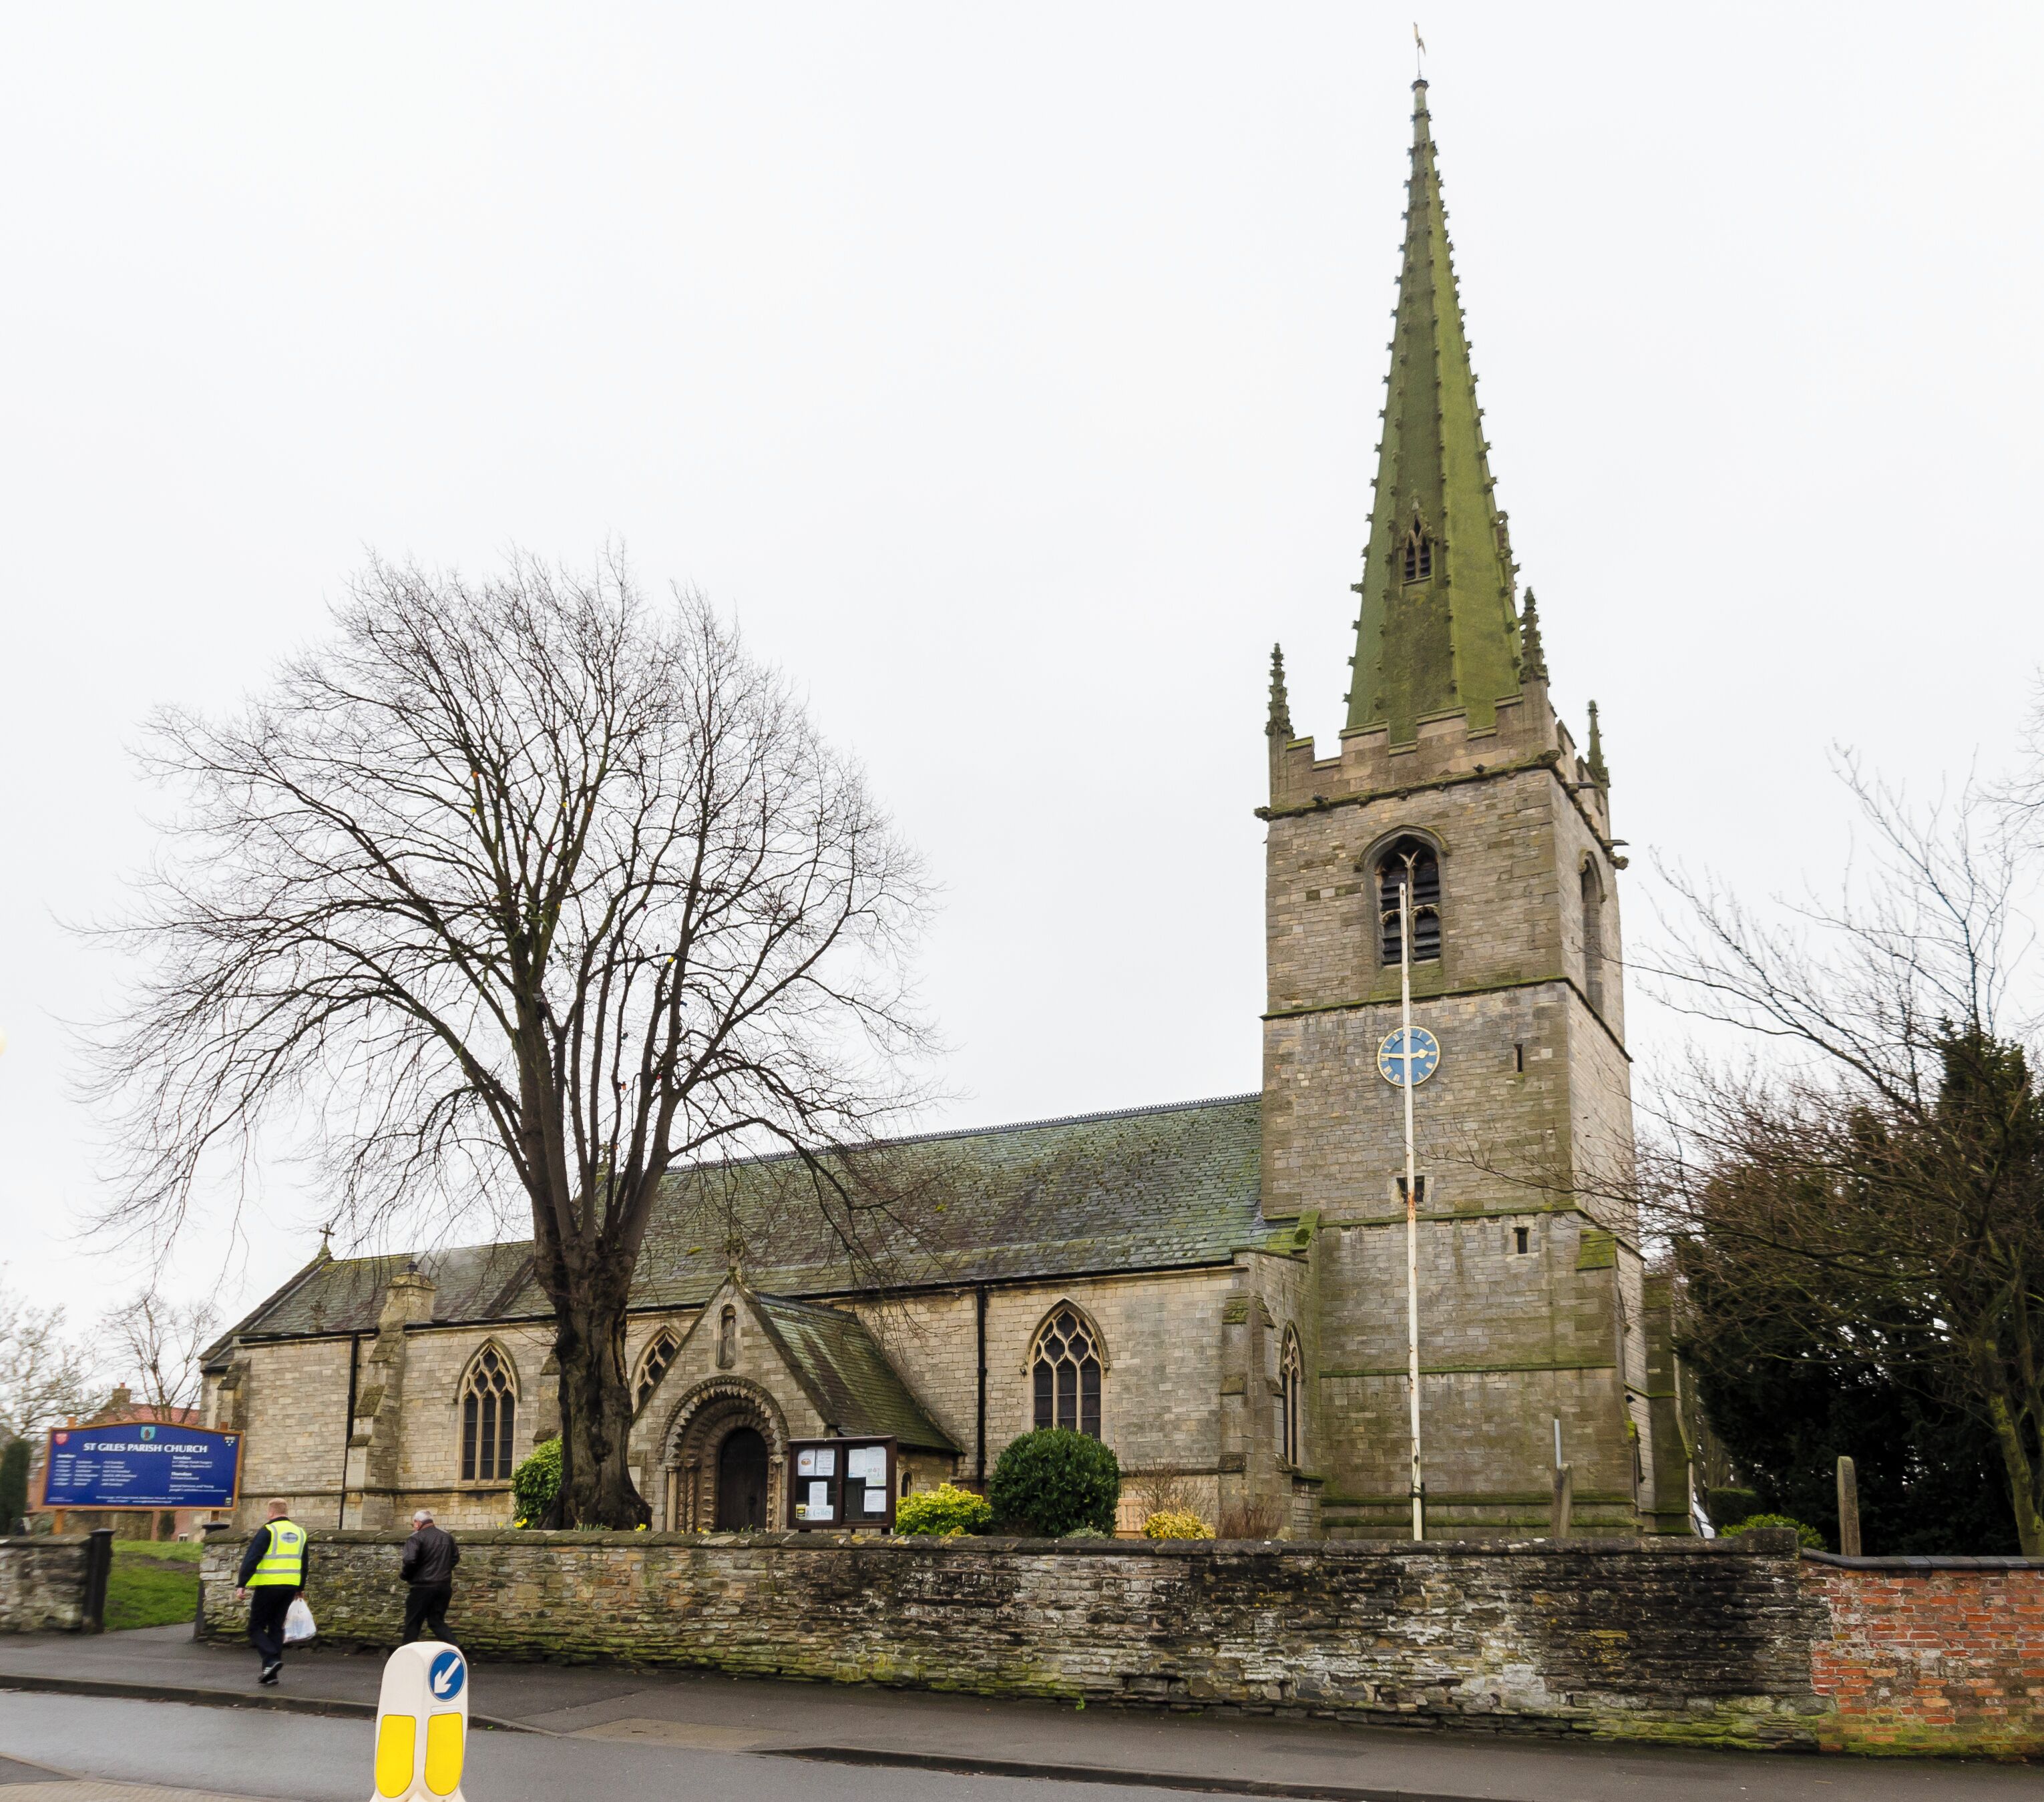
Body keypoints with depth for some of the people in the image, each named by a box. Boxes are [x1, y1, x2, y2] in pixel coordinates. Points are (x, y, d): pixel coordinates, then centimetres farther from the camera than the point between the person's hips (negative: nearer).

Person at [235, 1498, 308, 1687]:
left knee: (256, 1628, 4)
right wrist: (299, 1589, 30)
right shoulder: (300, 1533, 14)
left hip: (268, 1586, -6)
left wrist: (241, 1585, -16)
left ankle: (271, 1660, -16)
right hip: (290, 1586, 6)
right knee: (276, 1627, 13)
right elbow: (303, 1564, 21)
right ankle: (272, 1673, 10)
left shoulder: (267, 1531, -6)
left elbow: (251, 1559, -15)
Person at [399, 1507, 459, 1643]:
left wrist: (403, 1574, -5)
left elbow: (410, 1560, -23)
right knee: (437, 1621, 12)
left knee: (413, 1622, 6)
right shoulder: (447, 1536, 12)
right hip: (444, 1586, 6)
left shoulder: (417, 1538, -10)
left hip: (423, 1587, -6)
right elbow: (456, 1558, 18)